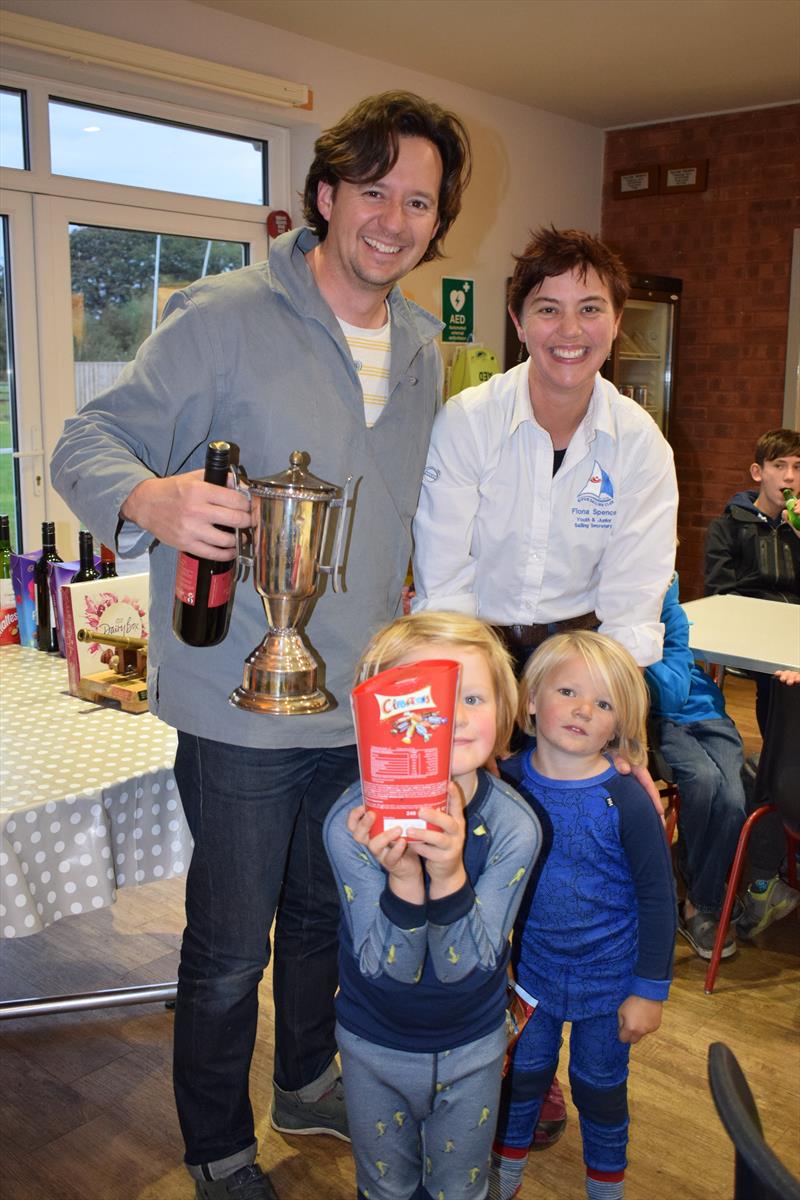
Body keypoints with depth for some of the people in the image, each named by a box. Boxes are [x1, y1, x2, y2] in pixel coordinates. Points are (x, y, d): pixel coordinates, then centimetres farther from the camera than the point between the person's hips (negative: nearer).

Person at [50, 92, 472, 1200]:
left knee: (325, 914, 23)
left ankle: (309, 1084, 49)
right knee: (230, 949, 9)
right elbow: (88, 443, -11)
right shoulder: (223, 317, -12)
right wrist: (151, 498, -33)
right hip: (242, 707, -6)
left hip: (363, 702, 6)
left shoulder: (422, 350, 10)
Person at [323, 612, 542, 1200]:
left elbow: (466, 965, -26)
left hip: (472, 1047, 0)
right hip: (374, 1044, 0)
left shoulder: (513, 825, -27)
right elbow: (388, 969, -27)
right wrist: (402, 877, -46)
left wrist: (449, 874, -44)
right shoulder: (352, 822, -29)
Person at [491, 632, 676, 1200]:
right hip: (529, 966, 2)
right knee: (523, 1072, 20)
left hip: (608, 977, -2)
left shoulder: (627, 801, -21)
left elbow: (657, 898, -11)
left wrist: (650, 989, -8)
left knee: (599, 1085, 17)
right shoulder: (507, 781, -13)